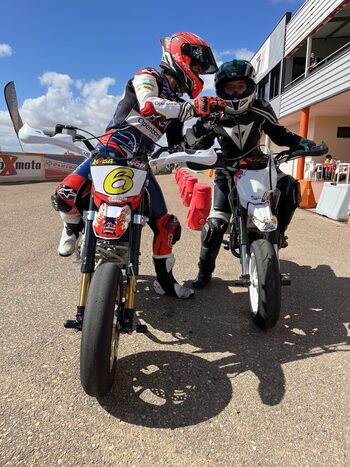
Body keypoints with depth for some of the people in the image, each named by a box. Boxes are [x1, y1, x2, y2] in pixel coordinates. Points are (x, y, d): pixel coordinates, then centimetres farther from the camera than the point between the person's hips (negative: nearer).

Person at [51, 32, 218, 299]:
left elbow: (178, 145, 19)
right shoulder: (148, 77, 3)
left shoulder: (177, 102, 23)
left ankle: (165, 279, 17)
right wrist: (193, 109, -22)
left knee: (166, 224, -1)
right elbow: (149, 105, -20)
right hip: (113, 150, -6)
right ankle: (74, 225, 9)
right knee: (66, 194, -27)